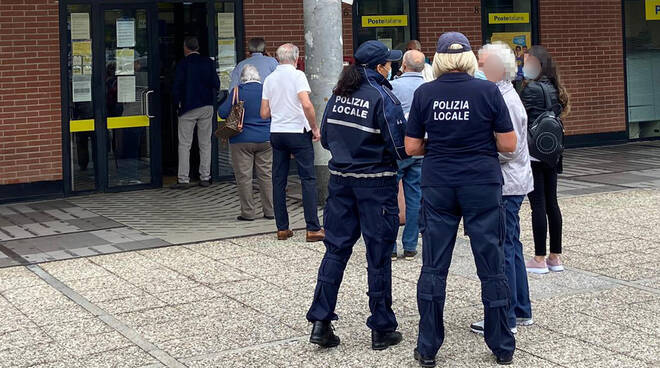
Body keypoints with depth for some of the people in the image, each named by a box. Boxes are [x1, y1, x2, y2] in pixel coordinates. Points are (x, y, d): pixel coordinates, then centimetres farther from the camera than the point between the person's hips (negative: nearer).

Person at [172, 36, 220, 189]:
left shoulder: (182, 64, -7)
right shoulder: (209, 63, 2)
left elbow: (176, 88, -9)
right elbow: (216, 84, 1)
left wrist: (178, 103, 6)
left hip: (188, 108, -3)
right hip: (207, 107, 3)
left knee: (184, 145, 1)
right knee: (205, 144, 9)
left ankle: (183, 179, -3)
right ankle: (205, 178, 9)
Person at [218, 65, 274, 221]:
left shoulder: (238, 91, -9)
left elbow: (222, 112, -9)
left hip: (242, 140, -3)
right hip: (266, 140, 3)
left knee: (244, 176, 3)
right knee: (266, 175, 9)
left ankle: (248, 212, 3)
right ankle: (270, 211, 11)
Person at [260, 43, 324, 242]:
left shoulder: (269, 79, 7)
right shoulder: (297, 75, -8)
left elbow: (264, 113, 7)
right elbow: (306, 104, -20)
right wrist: (315, 128, -9)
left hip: (276, 133, 5)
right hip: (298, 131, -5)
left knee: (278, 180, 9)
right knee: (308, 179, -1)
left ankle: (282, 228, 11)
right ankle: (313, 228, -4)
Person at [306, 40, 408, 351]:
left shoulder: (339, 94, 5)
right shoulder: (382, 97, -13)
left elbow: (326, 138, 11)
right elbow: (401, 147, -16)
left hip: (340, 179, 5)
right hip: (376, 183, -5)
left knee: (336, 249, 11)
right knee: (378, 256, 3)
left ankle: (320, 321, 7)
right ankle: (382, 330, 12)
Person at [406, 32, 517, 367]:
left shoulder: (424, 93, -1)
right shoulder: (488, 91, -5)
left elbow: (411, 147, 2)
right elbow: (508, 144, -4)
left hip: (438, 185, 1)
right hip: (482, 185, -1)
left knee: (433, 267, 7)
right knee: (491, 265, 8)